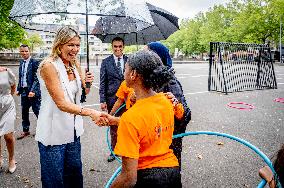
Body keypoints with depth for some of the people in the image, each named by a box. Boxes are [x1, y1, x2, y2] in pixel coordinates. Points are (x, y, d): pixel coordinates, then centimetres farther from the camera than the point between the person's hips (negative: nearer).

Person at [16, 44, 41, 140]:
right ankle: (25, 130, 26)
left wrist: (33, 90, -21)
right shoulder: (21, 62, 13)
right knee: (24, 112, 14)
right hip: (23, 91, 7)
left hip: (33, 91, -7)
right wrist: (18, 89, 11)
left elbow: (36, 78, -14)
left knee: (37, 111, -2)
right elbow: (20, 77, 18)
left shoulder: (35, 62, -9)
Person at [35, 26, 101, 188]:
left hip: (72, 130, 6)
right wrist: (89, 112, -38)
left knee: (75, 174, 19)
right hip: (53, 133, -6)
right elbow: (61, 103, -26)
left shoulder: (75, 65, 5)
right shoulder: (49, 66, -17)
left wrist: (87, 83, -4)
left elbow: (83, 94, 17)